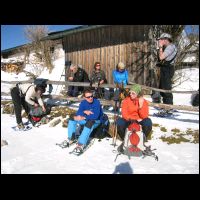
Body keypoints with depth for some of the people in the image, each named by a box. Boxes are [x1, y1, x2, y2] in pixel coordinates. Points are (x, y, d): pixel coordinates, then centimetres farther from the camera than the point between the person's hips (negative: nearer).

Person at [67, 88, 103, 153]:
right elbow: (78, 114, -9)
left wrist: (83, 117, -28)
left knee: (89, 123, -39)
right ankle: (71, 138, -3)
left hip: (96, 121, -6)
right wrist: (84, 112, -28)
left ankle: (81, 144, -37)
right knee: (72, 118, -7)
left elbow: (95, 116, -31)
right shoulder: (83, 103, -6)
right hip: (86, 119, 6)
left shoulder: (97, 102, -21)